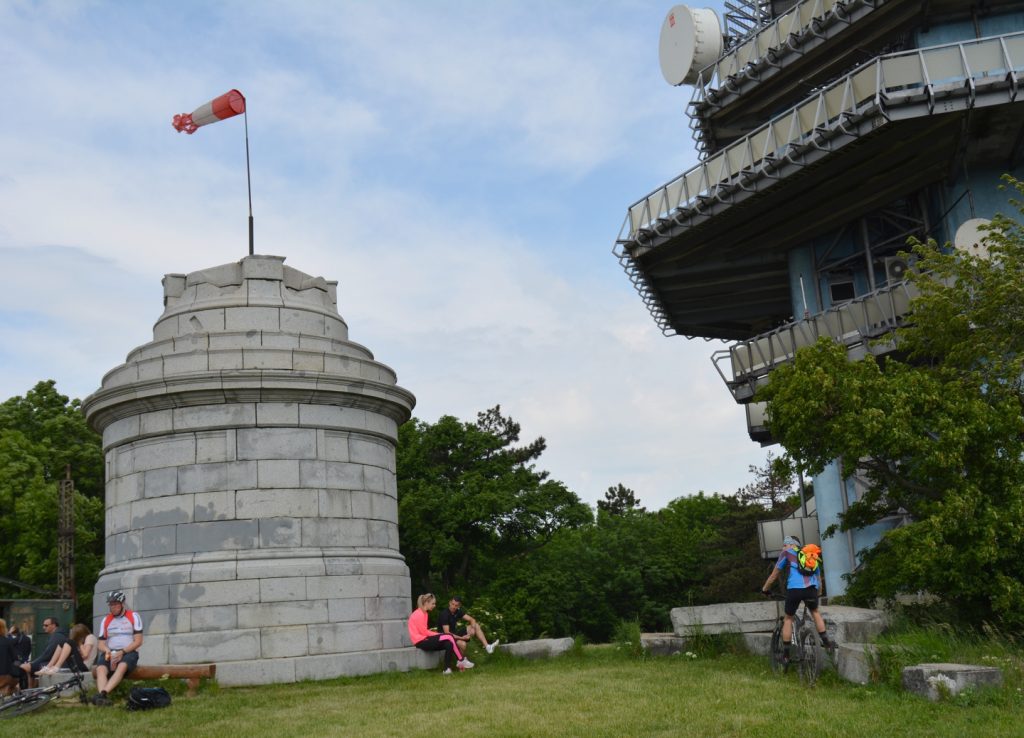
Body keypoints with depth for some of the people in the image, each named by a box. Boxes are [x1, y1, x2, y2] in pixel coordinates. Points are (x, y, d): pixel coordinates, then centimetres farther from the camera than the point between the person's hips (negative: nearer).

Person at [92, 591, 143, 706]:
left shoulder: (133, 616, 3)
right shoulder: (106, 620, 14)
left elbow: (138, 641, -3)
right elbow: (101, 644, 12)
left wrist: (122, 652, -16)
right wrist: (107, 651, -11)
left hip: (129, 652, -3)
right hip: (110, 653, 3)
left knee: (122, 667, -37)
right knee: (101, 669, -30)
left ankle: (102, 694, -51)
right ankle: (103, 697, -49)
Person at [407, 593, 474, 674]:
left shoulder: (423, 613, 16)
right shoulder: (419, 614, -14)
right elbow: (423, 632, -16)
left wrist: (437, 634, -2)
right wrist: (438, 634, -9)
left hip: (425, 639, 9)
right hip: (421, 642, -9)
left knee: (449, 643, -10)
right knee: (449, 637, -16)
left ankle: (447, 669, -14)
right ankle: (462, 660, -6)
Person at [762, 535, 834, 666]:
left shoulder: (787, 553, 20)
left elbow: (774, 575, 24)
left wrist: (765, 589, 37)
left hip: (794, 589, -3)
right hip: (811, 589, 3)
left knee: (788, 619, 16)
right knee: (815, 612, 32)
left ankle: (786, 655, 15)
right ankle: (826, 642, 23)